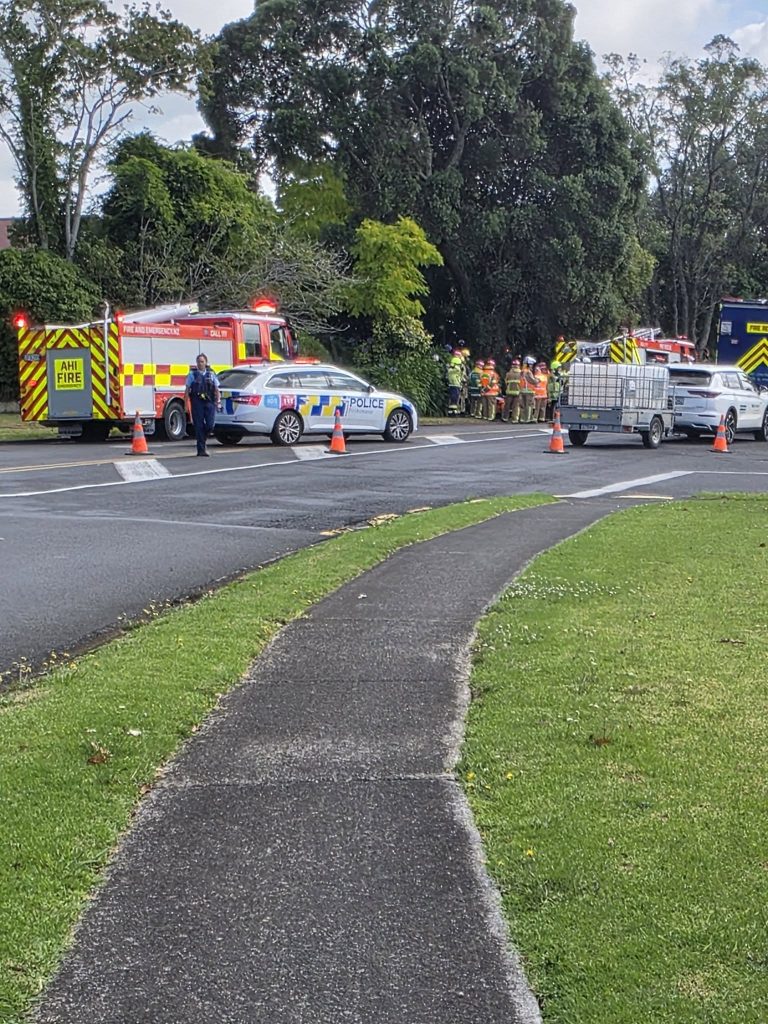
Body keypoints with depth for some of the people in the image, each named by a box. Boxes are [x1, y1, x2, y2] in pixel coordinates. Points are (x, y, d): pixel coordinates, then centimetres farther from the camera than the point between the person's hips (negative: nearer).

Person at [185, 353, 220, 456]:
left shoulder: (211, 374, 14)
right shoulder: (192, 374, 7)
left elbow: (216, 389, 14)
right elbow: (187, 390, 4)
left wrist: (218, 400, -1)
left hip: (209, 402, 2)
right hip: (197, 402, -2)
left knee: (210, 425, -7)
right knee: (199, 426, -2)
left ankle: (202, 439, 22)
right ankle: (201, 449, 2)